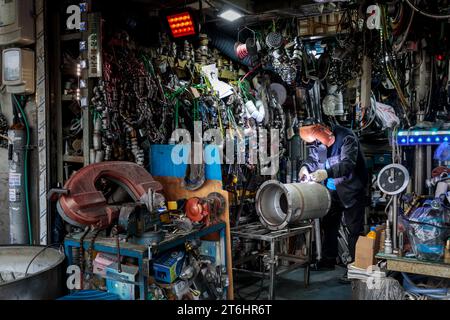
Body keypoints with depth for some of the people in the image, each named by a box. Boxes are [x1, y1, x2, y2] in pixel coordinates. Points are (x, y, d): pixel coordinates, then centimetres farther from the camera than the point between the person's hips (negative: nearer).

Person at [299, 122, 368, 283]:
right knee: (328, 225, 15)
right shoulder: (317, 142, -2)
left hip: (351, 190, -7)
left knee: (354, 229, -2)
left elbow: (348, 164, -33)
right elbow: (312, 157, 12)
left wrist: (326, 173, -44)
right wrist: (305, 167, -11)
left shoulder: (347, 137, -23)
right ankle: (328, 260, 29)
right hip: (331, 190, 7)